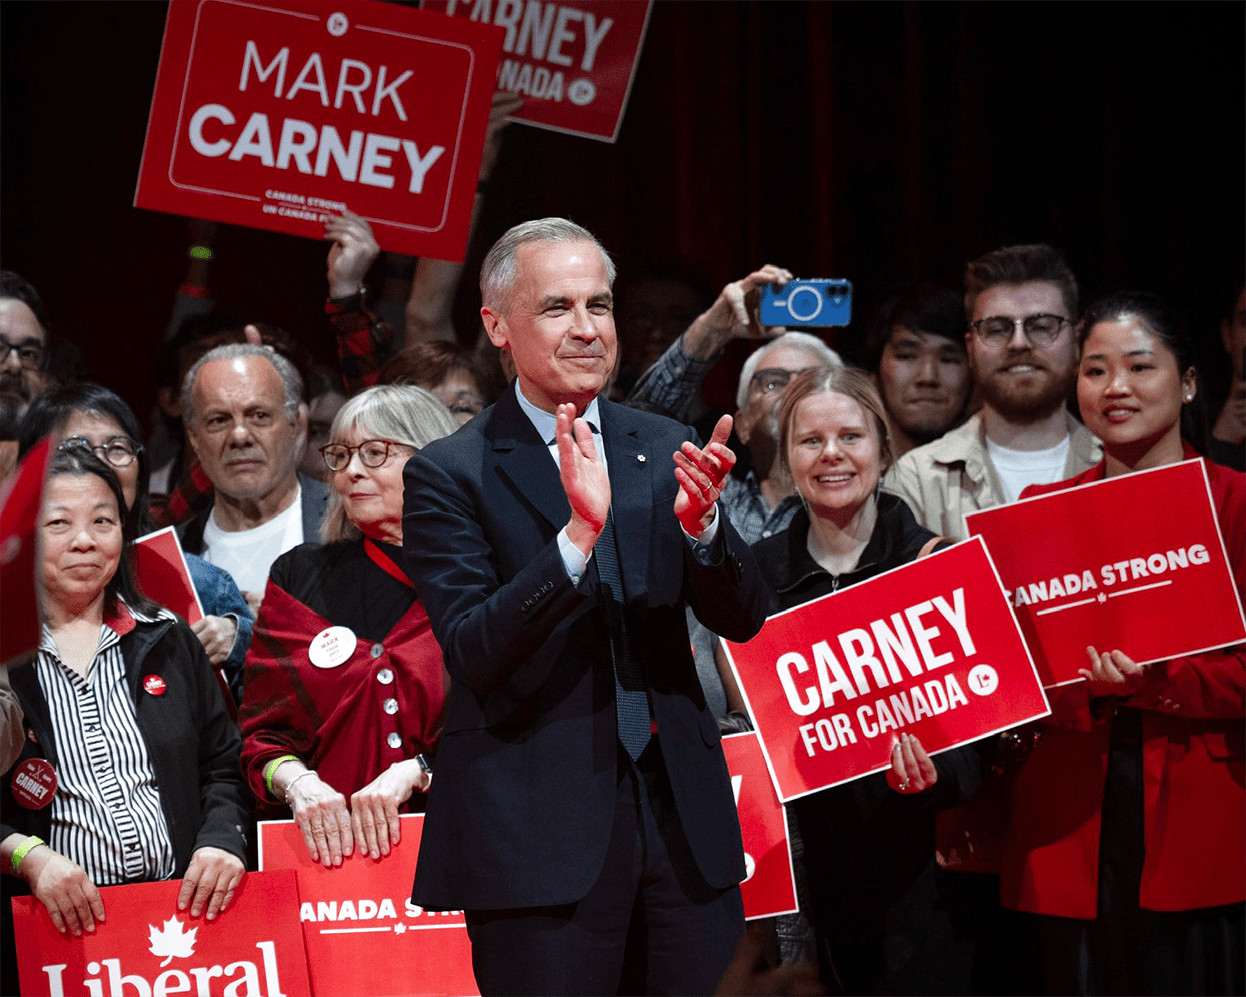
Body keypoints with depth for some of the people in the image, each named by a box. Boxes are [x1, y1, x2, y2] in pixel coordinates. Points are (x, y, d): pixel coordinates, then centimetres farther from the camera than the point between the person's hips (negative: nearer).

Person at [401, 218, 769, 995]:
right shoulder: (448, 476, -3)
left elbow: (744, 620, 4)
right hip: (538, 831, -4)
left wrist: (699, 522, -16)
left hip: (683, 815, 4)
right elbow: (472, 653, -14)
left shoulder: (664, 450, 10)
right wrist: (578, 536, -26)